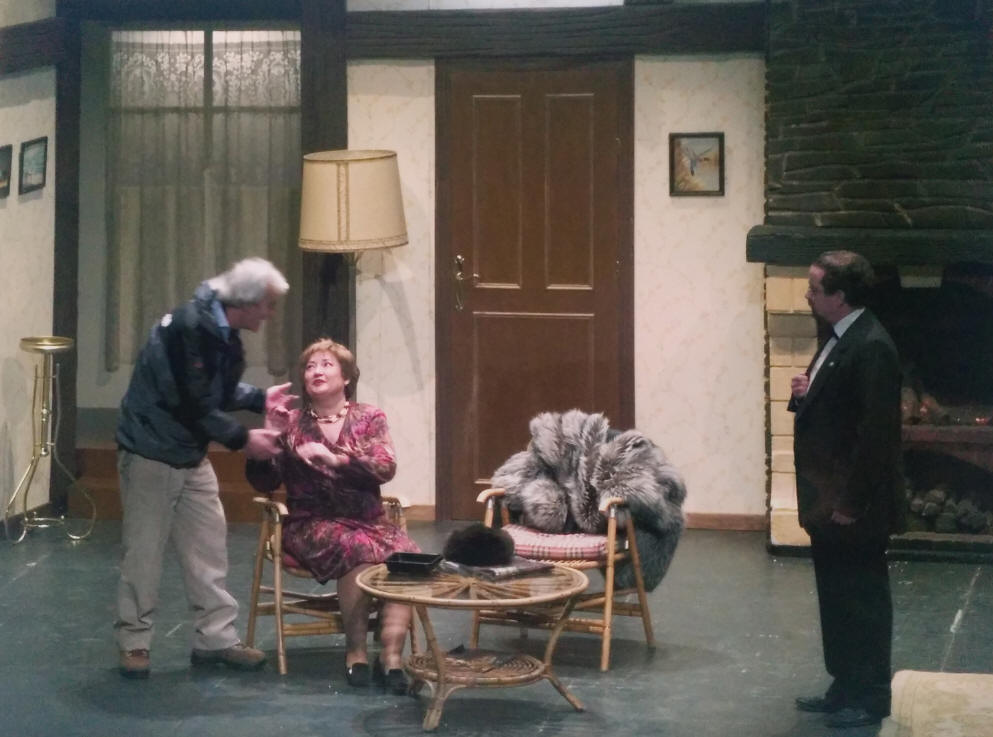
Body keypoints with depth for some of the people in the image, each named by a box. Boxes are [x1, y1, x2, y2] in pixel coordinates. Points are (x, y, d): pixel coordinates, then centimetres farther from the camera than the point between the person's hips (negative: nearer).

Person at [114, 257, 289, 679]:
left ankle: (215, 637, 15)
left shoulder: (223, 332, 3)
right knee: (144, 552, 0)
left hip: (191, 456, 9)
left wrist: (260, 398, 2)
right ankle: (134, 643, 11)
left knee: (209, 547, 8)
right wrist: (243, 440, -20)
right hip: (152, 454, -9)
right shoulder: (189, 328, -26)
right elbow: (192, 405, -27)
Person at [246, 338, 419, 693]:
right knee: (358, 549, -35)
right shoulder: (289, 420, 7)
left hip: (368, 520, 2)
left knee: (407, 554, -30)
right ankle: (355, 651, -21)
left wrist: (335, 458, -20)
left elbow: (385, 468, -7)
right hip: (312, 523, -2)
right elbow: (264, 482, 1)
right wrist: (269, 428, -12)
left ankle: (391, 655, -30)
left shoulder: (369, 418, 9)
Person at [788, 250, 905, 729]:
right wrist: (805, 396, 0)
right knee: (836, 597, 17)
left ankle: (870, 698, 12)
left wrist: (851, 501, -21)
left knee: (863, 599, 2)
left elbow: (877, 430, -23)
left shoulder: (871, 347, -20)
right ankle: (846, 687, 28)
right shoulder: (838, 340, 11)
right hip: (829, 500, 10)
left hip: (854, 506, -10)